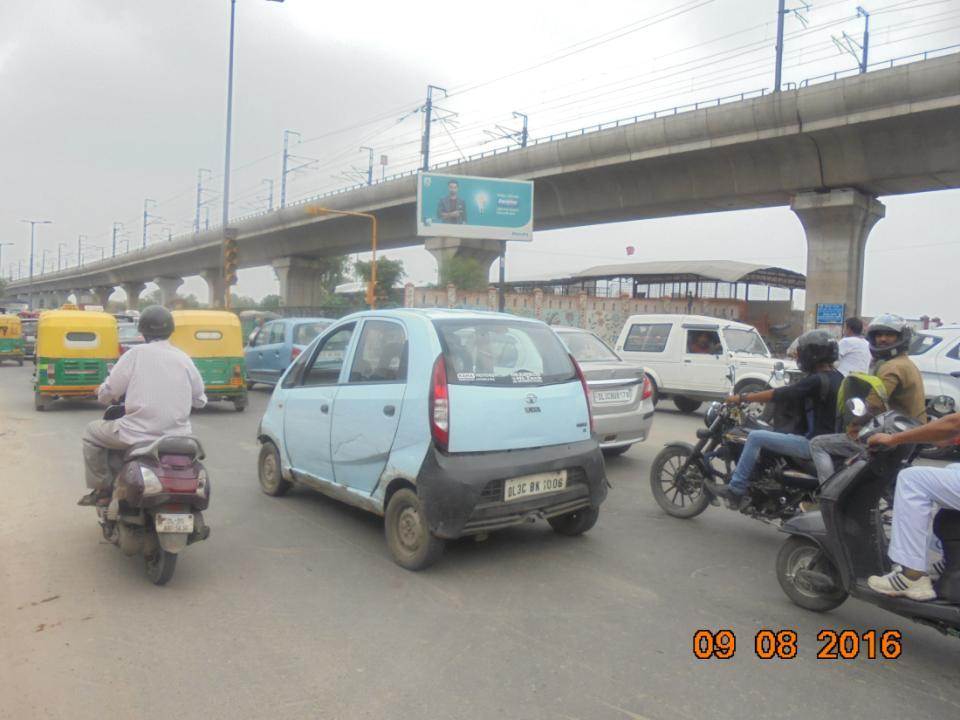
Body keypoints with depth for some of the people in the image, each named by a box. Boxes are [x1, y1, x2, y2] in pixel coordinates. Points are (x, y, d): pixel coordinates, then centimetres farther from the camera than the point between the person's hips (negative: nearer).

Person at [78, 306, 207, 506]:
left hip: (139, 434, -3)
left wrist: (102, 394, 22)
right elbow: (199, 399, 11)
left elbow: (108, 393, -1)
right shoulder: (184, 359, 4)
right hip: (177, 436, 4)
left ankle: (102, 487, 19)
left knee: (92, 433, 19)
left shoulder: (136, 354, -5)